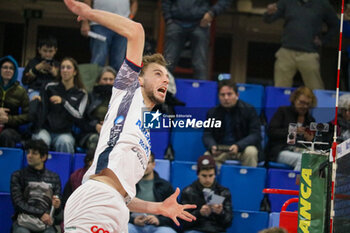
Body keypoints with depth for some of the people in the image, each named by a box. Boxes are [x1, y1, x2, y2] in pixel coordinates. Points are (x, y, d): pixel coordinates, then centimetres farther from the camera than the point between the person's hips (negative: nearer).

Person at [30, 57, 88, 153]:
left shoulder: (81, 94, 10)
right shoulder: (50, 87, 11)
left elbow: (78, 116, -3)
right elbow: (43, 110, 9)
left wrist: (63, 102, -15)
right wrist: (37, 101, -13)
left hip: (65, 132, 0)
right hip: (46, 129, 1)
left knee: (65, 142, -35)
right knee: (41, 139, -34)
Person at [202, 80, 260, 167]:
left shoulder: (248, 110, -4)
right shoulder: (212, 112, 5)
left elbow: (255, 134, -11)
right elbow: (207, 135, 1)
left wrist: (238, 146, -30)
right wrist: (212, 147, -25)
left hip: (243, 148, -1)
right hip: (220, 150, 1)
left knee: (251, 152, -35)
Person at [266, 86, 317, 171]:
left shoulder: (310, 120, 26)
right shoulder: (283, 111, 15)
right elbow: (271, 132, 2)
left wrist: (310, 139, 3)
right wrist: (292, 131, -5)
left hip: (301, 151, 4)